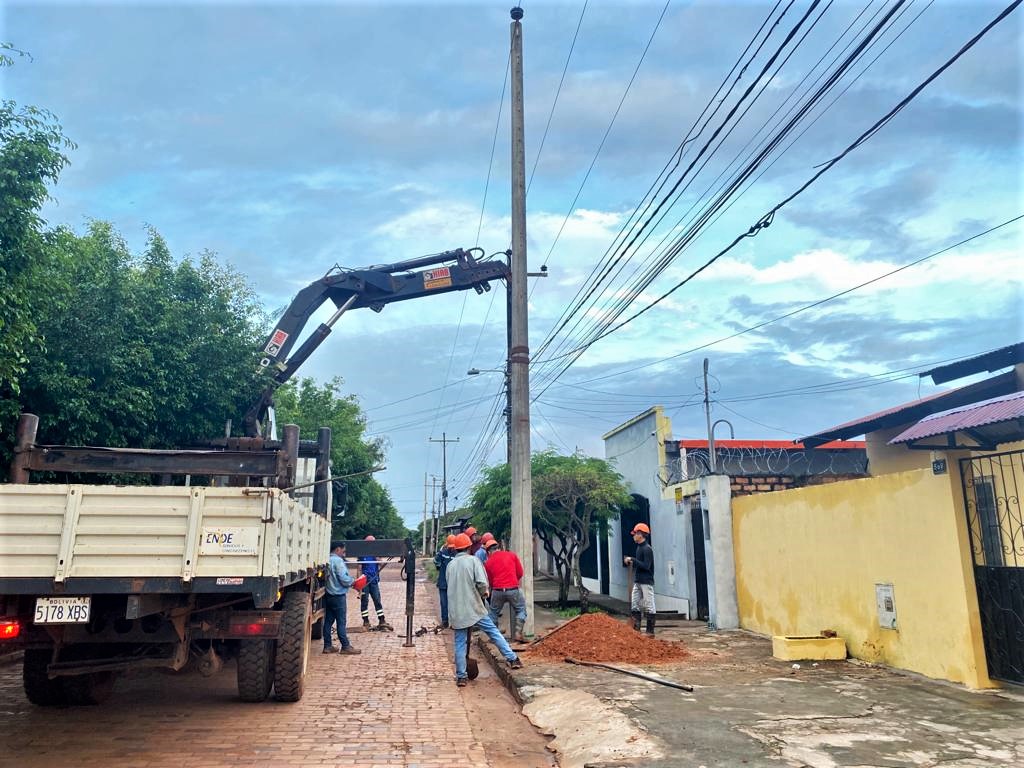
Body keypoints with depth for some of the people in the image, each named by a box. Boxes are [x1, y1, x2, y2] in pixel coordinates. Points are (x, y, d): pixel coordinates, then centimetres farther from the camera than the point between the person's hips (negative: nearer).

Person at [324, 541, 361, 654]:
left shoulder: (328, 561, 11)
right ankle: (345, 646, 2)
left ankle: (327, 646, 14)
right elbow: (344, 579, -20)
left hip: (329, 595, 8)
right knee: (341, 622, -3)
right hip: (338, 596, -8)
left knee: (328, 621, 10)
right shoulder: (338, 561, -15)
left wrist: (350, 580, 14)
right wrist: (353, 581, -2)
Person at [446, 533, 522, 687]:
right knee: (494, 633, 9)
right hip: (474, 608, -3)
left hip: (456, 611, 3)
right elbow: (481, 583, -18)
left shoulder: (450, 565, 6)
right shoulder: (473, 560, -7)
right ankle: (512, 659, 10)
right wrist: (484, 593, 5)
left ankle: (461, 676, 10)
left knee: (460, 643, 8)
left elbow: (450, 586, 12)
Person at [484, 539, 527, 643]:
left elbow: (490, 580, 13)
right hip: (513, 589, -1)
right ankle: (518, 633, 2)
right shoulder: (512, 555, 7)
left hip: (497, 590, 1)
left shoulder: (488, 562, 9)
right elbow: (520, 573, 9)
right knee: (521, 610, 15)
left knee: (494, 612, 20)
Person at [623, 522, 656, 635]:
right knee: (634, 605, 8)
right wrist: (629, 561, 4)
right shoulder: (639, 547, 14)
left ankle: (650, 631, 3)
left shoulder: (647, 549, -14)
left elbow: (646, 566, -22)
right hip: (637, 581, 10)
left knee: (649, 606, -2)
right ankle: (636, 629, 13)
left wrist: (633, 560, -19)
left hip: (646, 582, -10)